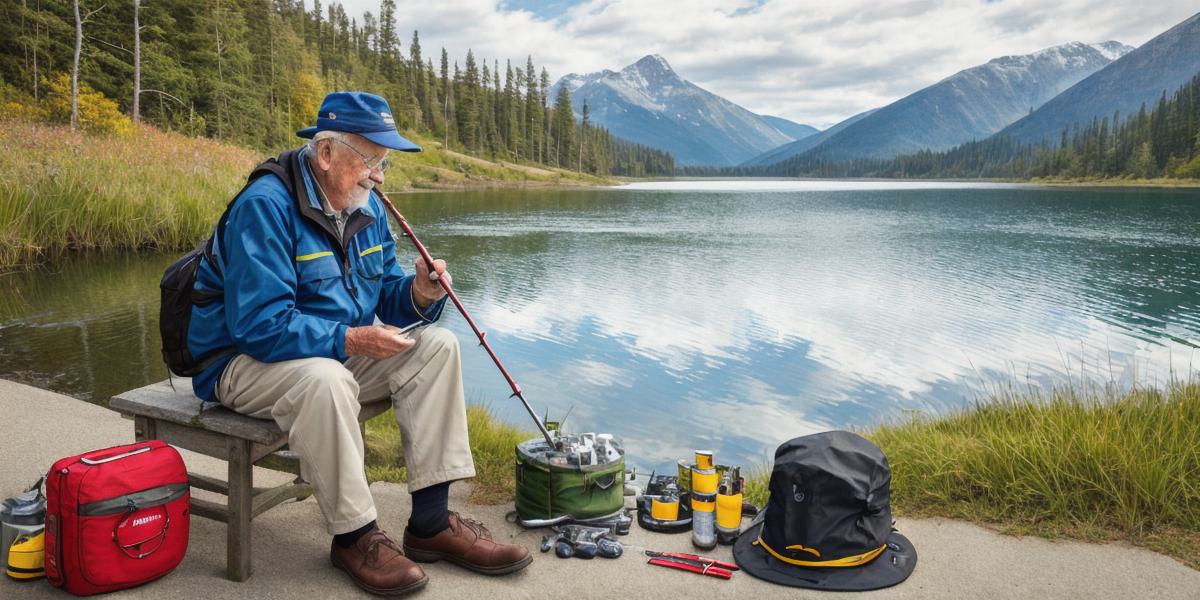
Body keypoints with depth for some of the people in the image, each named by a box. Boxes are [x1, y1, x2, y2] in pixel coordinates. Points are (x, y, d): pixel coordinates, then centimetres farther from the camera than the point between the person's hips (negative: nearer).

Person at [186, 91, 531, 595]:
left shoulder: (366, 208, 4)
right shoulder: (266, 206, -22)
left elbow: (383, 296, 7)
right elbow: (259, 325, -28)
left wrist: (419, 294, -15)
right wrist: (349, 341, -30)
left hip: (342, 355, 8)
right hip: (246, 361, -8)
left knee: (436, 347, -10)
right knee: (326, 378, -39)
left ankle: (431, 522, -10)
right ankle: (354, 536, -18)